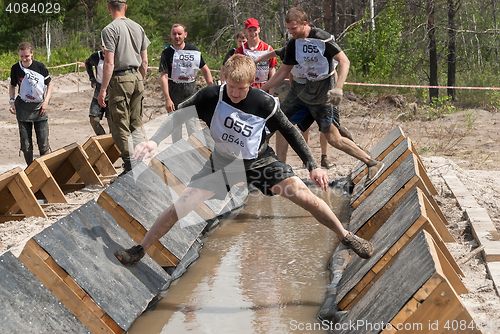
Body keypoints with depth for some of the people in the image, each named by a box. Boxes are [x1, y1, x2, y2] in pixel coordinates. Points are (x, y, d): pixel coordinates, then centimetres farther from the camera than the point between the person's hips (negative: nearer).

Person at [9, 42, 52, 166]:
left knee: (43, 142, -4)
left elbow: (49, 84, 6)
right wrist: (12, 101, 1)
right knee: (25, 144, 1)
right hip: (23, 108, 1)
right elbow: (12, 85, 15)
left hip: (39, 108, -1)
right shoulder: (15, 68, -1)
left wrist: (46, 101, -6)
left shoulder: (40, 67, -6)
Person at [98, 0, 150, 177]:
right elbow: (144, 61, 14)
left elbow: (109, 63, -14)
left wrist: (103, 89, -12)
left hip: (120, 80, -7)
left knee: (120, 126, -1)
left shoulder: (110, 29, -9)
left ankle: (130, 167, -2)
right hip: (137, 77, 7)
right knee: (135, 124, 13)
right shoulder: (138, 27, 11)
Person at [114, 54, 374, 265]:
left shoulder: (264, 103, -21)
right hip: (223, 161, 1)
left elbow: (289, 131, -8)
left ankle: (346, 237, 6)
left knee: (304, 195, -15)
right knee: (183, 203, -12)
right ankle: (140, 249, 6)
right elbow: (179, 116, -12)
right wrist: (154, 141, -27)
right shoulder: (211, 96, -21)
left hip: (259, 160, -1)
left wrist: (313, 166, -7)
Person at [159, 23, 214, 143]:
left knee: (193, 125, -4)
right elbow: (163, 76, -8)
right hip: (174, 93, -1)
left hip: (191, 92, 1)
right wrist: (167, 99, -16)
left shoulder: (194, 51, 3)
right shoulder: (167, 53, -3)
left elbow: (205, 70, 13)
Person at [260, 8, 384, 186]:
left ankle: (373, 164, -1)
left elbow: (344, 61, -20)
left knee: (333, 138, -12)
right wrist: (261, 90, 12)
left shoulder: (322, 38, -16)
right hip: (308, 92, 8)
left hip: (324, 95, -8)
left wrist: (338, 88, -32)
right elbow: (283, 72, 15)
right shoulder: (293, 44, 5)